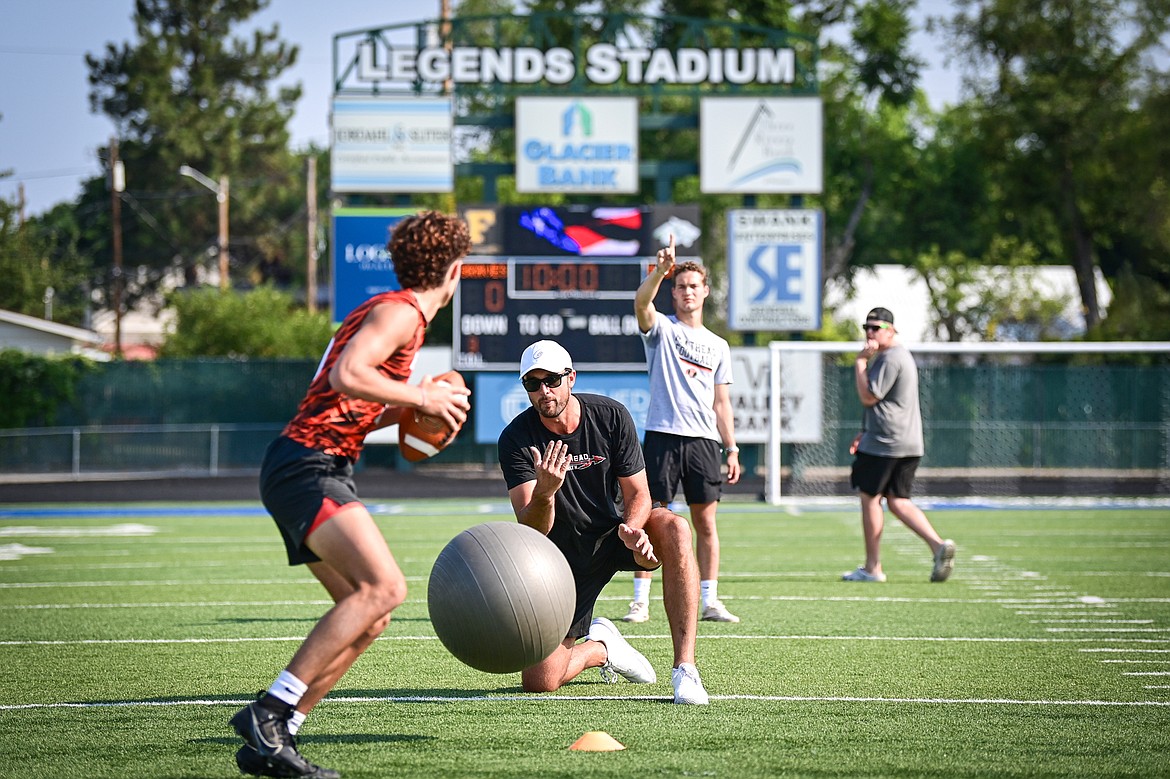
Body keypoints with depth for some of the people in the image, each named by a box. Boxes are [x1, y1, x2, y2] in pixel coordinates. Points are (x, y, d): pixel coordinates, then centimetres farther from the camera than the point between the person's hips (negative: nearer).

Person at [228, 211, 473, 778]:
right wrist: (421, 398, -14)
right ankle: (269, 712, -29)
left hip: (318, 472, 11)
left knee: (370, 615, 6)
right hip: (307, 466, -11)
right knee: (384, 586, -25)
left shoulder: (396, 312, 25)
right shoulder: (400, 311, -7)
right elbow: (346, 376, -24)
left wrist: (407, 409, 20)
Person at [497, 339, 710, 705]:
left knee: (675, 529, -34)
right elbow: (532, 530, -23)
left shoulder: (612, 416, -11)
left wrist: (632, 529, -33)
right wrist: (544, 492, -47)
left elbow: (638, 493, -9)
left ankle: (685, 668, -32)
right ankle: (601, 647, 26)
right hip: (564, 558, -1)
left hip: (614, 535, 1)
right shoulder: (516, 439, -16)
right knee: (538, 682, -11)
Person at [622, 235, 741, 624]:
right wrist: (661, 269, -35)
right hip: (663, 435, -3)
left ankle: (709, 602, 7)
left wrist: (731, 449, 9)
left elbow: (721, 403, 17)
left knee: (706, 522, 3)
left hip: (704, 439, 3)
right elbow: (641, 302, -18)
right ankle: (640, 601, 1)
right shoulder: (661, 328, 5)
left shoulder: (718, 346, 16)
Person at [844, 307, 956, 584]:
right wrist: (865, 432, 27)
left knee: (869, 498, 0)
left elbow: (869, 397, -17)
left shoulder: (889, 359, -13)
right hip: (909, 444, 10)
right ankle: (938, 544, -11)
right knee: (897, 501, 7)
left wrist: (860, 363, -11)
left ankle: (872, 568, 3)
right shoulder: (902, 355, 21)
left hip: (884, 444, -10)